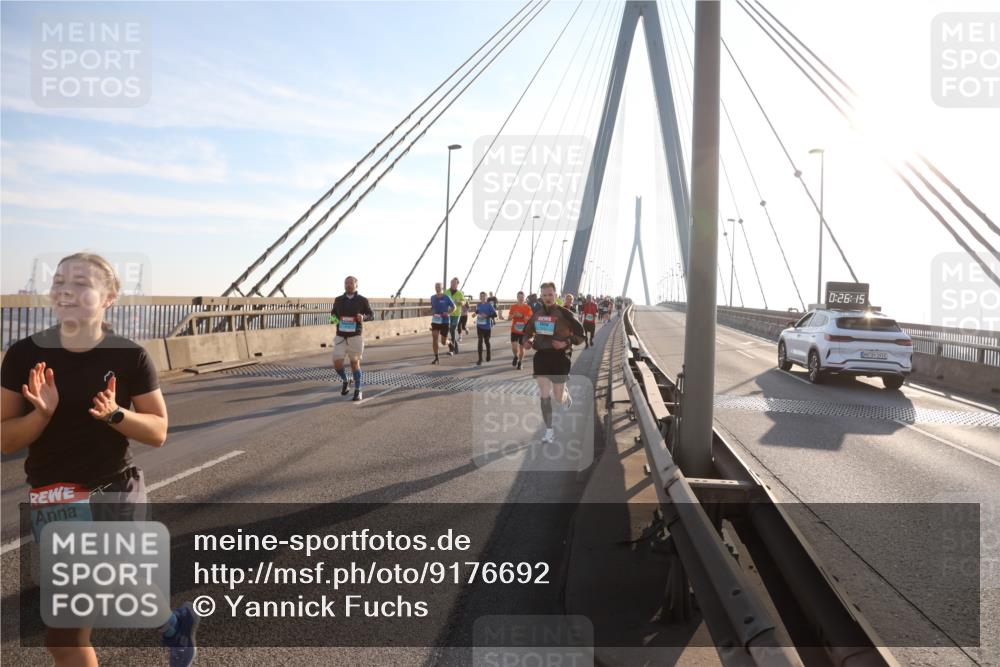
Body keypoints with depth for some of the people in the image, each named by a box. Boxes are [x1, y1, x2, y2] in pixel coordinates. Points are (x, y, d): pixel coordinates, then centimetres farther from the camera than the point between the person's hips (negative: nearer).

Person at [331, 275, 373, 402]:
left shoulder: (362, 300, -3)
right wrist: (334, 318, -5)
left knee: (355, 363, 5)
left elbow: (372, 315, 5)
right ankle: (345, 380, 23)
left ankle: (358, 391, 19)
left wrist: (363, 317, -17)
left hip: (355, 337, -2)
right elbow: (333, 313, 19)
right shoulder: (338, 300, 4)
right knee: (337, 363, -7)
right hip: (340, 337, 2)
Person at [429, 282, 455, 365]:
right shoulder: (432, 297, 4)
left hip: (445, 321, -3)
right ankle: (436, 358, -5)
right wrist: (432, 312, 1)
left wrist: (448, 313, -15)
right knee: (434, 338, -14)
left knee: (443, 342, 3)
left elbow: (453, 307, 1)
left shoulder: (446, 298, -8)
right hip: (435, 321, 3)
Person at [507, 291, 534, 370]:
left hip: (523, 331, -1)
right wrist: (513, 315, -16)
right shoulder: (513, 307, 5)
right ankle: (516, 357, 23)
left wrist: (522, 316, -20)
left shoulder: (528, 307, -1)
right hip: (514, 330, 1)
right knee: (514, 347, -9)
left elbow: (530, 319, -6)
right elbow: (509, 318, 5)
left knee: (521, 347, 5)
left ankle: (519, 363, 22)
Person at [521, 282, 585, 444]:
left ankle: (566, 396, 43)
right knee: (544, 396, 0)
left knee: (559, 398, 5)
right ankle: (549, 431, 10)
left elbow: (580, 334, -6)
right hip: (541, 357, 3)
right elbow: (528, 331, 19)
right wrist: (526, 341, -2)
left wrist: (566, 342, -21)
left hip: (559, 357, -3)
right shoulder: (537, 313, 4)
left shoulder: (564, 313, -9)